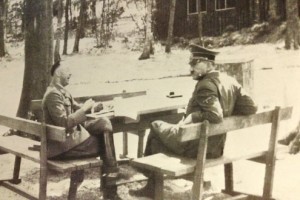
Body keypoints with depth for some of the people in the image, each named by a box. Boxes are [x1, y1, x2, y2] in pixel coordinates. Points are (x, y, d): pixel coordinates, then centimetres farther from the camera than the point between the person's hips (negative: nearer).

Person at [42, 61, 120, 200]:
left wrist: (92, 107, 1)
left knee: (104, 123, -2)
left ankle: (110, 173, 3)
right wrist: (84, 109, -19)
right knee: (106, 143, -4)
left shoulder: (62, 91, 10)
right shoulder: (53, 94, -21)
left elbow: (76, 108, 19)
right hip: (63, 145, -9)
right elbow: (64, 123, -26)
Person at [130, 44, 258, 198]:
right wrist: (228, 112, 8)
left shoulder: (205, 85, -22)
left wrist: (185, 122, -21)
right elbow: (251, 108, -1)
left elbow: (215, 117, -34)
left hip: (195, 147, -8)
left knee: (156, 126, 15)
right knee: (160, 134, 27)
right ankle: (152, 185, 29)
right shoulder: (231, 82, 1)